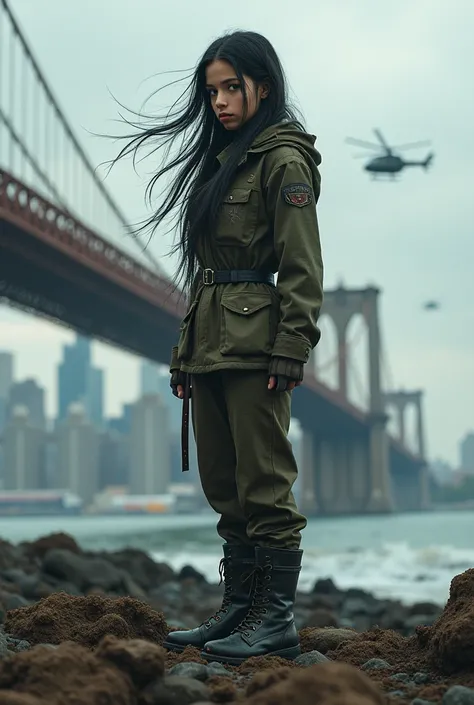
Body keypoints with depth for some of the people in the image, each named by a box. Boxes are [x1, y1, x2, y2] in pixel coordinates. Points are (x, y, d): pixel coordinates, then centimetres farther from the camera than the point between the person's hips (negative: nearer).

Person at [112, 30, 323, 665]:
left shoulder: (284, 159, -5)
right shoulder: (221, 159, 20)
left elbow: (303, 268, -12)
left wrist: (290, 352, -19)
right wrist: (185, 352, 16)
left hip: (255, 343, -9)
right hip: (209, 343, 9)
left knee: (264, 483, -6)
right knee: (223, 486, 11)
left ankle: (277, 621, 0)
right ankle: (238, 609, 19)